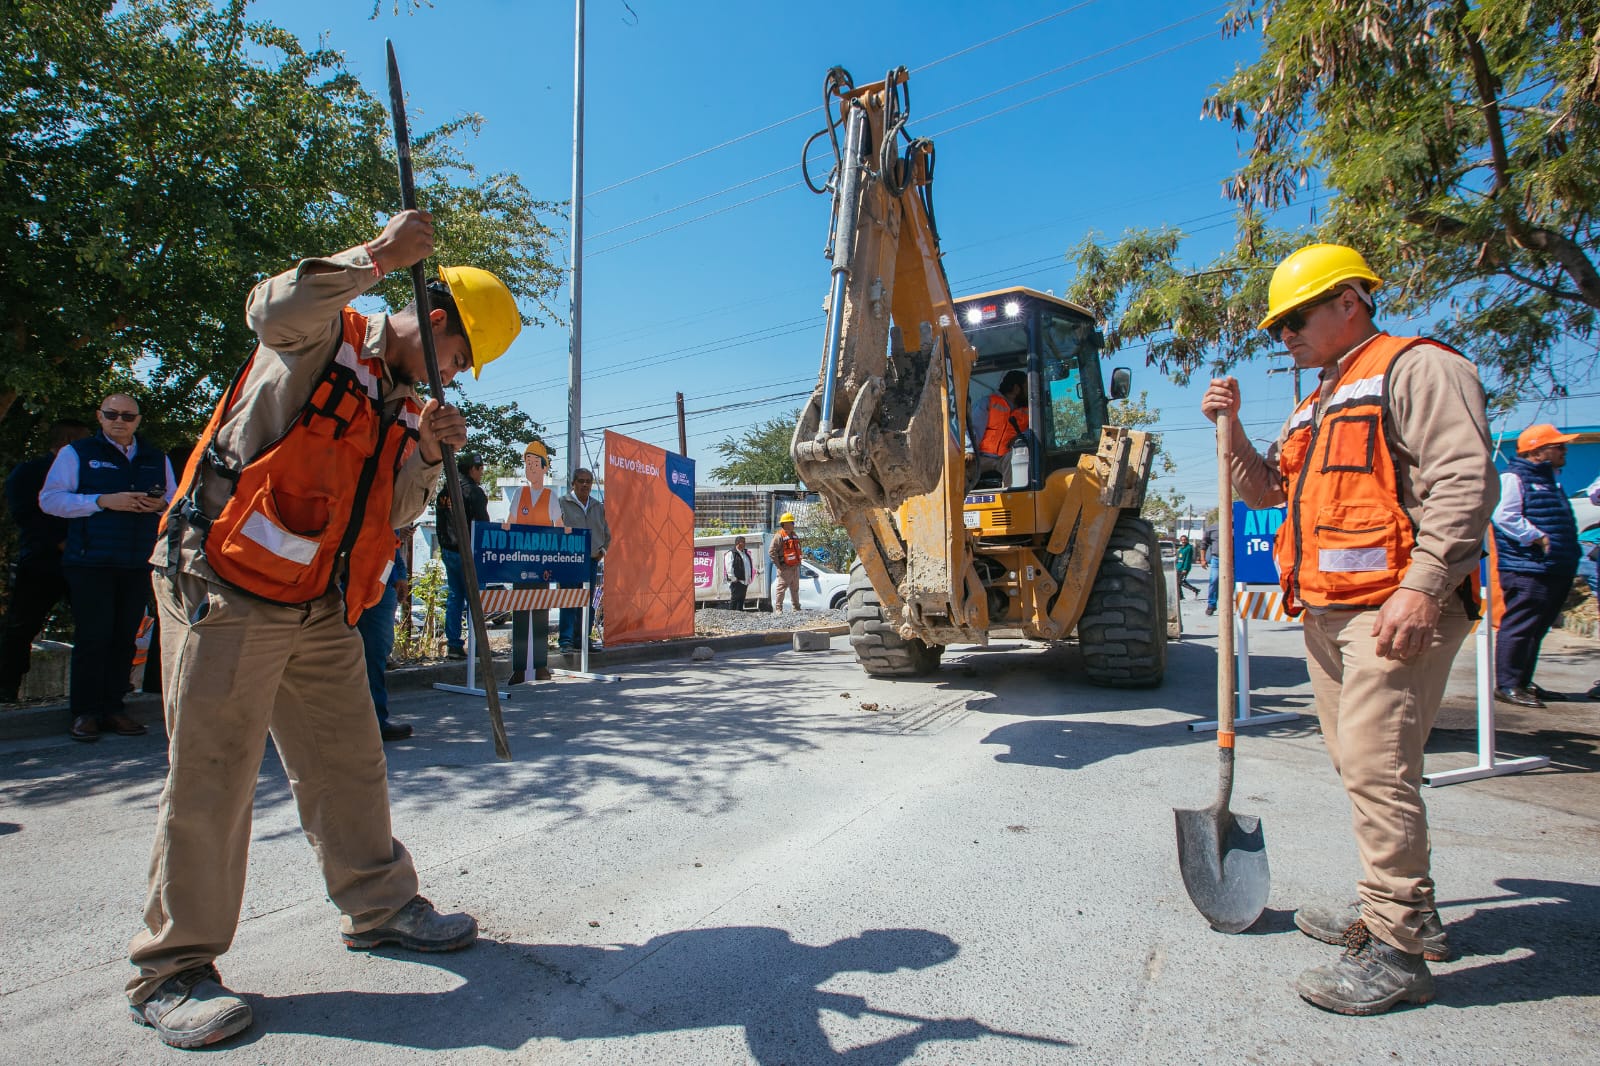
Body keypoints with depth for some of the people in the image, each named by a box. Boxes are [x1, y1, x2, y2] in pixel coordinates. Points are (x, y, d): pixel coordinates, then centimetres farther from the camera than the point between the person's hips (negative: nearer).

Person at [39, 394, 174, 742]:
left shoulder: (157, 458, 17)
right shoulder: (76, 453, 7)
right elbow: (49, 499, -1)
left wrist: (161, 504, -3)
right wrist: (102, 501, -15)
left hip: (139, 564, 3)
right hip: (91, 562, -3)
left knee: (125, 637, 4)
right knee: (92, 636, -4)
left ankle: (113, 708, 11)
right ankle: (85, 713, 6)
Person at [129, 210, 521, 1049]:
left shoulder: (401, 403, 15)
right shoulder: (322, 341, -4)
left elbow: (394, 515, 9)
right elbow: (273, 310, -28)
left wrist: (426, 455, -8)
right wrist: (379, 256, -31)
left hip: (321, 611, 7)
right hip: (227, 596, -7)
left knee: (350, 764, 13)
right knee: (210, 779, -1)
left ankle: (380, 906, 27)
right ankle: (172, 967, 14)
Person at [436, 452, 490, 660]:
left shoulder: (445, 492, 12)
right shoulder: (474, 491, -12)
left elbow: (439, 524, 18)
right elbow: (482, 524, -15)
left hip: (448, 551, 8)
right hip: (468, 551, -8)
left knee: (454, 596, 11)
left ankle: (452, 644, 12)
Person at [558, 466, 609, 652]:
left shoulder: (598, 506, 16)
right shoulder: (563, 503, 0)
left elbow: (606, 532, 25)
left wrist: (602, 549, 11)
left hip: (592, 560, 5)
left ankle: (581, 639, 14)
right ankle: (566, 640, -10)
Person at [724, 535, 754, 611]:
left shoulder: (746, 553, 17)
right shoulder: (731, 553, -8)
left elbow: (751, 565, 26)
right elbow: (729, 568, -15)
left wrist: (749, 578, 18)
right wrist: (733, 579, -17)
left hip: (745, 582, 8)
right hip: (736, 582, -8)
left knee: (741, 599, 11)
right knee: (734, 599, -8)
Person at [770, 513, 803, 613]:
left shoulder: (795, 535, 16)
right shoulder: (779, 536, -11)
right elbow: (771, 551, -16)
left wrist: (799, 563, 16)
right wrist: (778, 565, -16)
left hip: (795, 567, 8)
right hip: (785, 568, -8)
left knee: (795, 589, 16)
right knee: (780, 589, -6)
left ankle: (796, 608, 25)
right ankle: (778, 609, -3)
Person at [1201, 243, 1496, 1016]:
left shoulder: (1416, 368, -4)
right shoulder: (1318, 406, 24)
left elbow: (1463, 480, -15)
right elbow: (1265, 489, 25)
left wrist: (1422, 586, -23)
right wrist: (1232, 428, 10)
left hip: (1396, 608, -9)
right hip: (1328, 611, 10)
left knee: (1377, 764, -11)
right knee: (1358, 763, 14)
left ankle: (1396, 951, -2)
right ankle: (1404, 909, 28)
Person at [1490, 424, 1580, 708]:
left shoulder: (1549, 480, 23)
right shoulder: (1513, 478, -9)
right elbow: (1504, 516, -22)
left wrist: (1569, 558, 24)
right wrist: (1539, 538, -21)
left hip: (1554, 570, 10)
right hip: (1526, 569, -10)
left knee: (1537, 628, 13)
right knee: (1518, 626, -10)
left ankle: (1523, 683, 20)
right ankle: (1506, 685, -7)